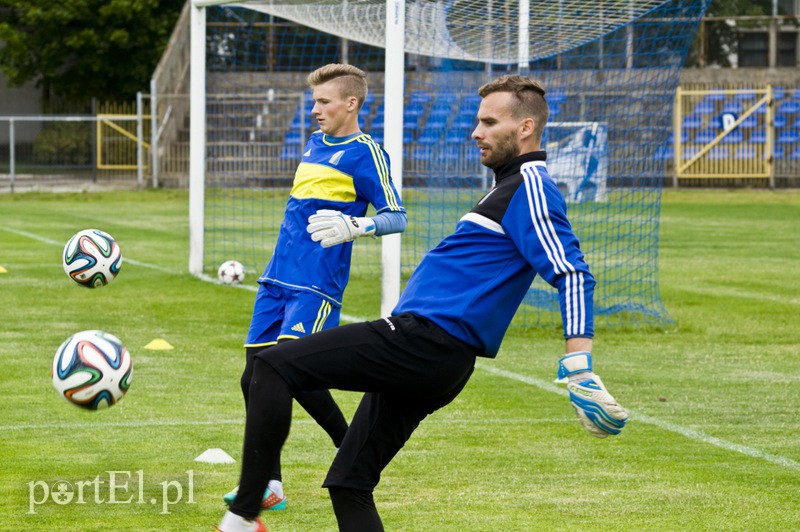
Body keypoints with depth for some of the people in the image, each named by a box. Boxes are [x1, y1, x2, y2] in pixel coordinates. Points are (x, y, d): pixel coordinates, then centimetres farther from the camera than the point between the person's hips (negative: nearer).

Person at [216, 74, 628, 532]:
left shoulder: (529, 187, -10)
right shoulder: (514, 186, 22)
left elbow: (573, 274, -21)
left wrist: (578, 369, -30)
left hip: (425, 340, -10)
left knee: (274, 367, -14)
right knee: (349, 485, 9)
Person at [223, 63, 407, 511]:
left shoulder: (365, 152, -6)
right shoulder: (315, 143, 18)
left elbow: (396, 217, -12)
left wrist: (354, 226, -30)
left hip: (315, 285, -8)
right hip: (278, 279, 8)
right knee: (254, 378, 3)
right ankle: (269, 484, 9)